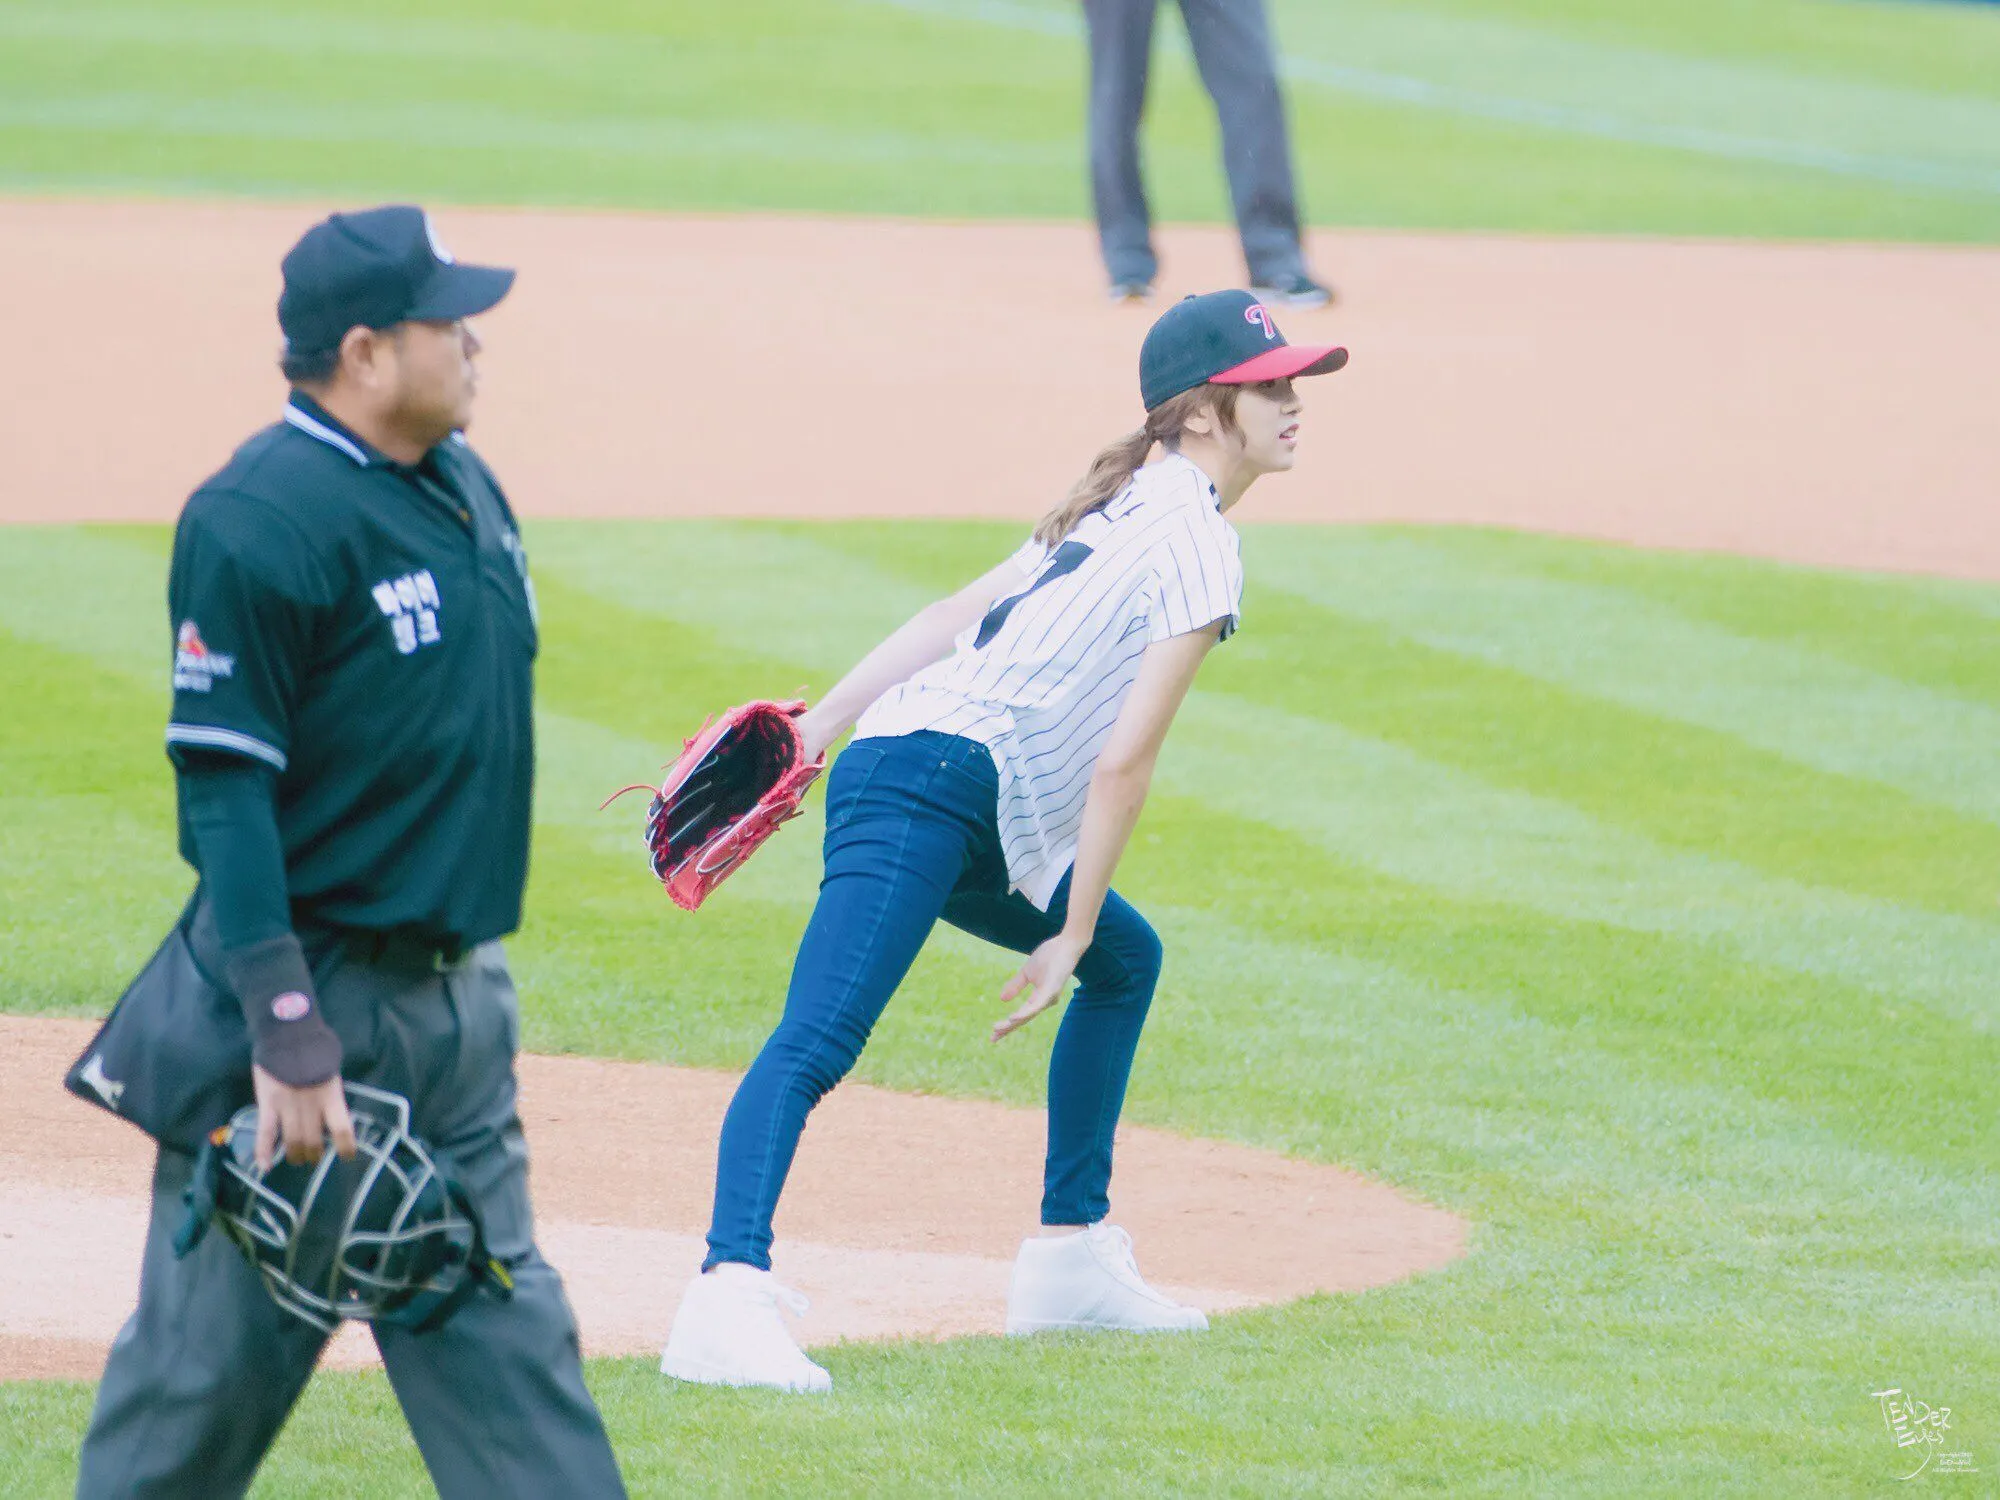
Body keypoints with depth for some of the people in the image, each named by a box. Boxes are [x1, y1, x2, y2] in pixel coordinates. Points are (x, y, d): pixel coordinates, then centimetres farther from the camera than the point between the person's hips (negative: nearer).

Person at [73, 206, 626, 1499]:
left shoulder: (466, 485, 10)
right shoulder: (257, 523, -17)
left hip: (457, 992, 8)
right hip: (320, 990, -8)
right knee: (219, 1353, -1)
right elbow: (223, 793, -19)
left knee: (502, 1342, 8)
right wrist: (288, 1037, -23)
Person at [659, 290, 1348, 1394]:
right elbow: (1122, 764, -11)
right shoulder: (1197, 545, -7)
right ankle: (728, 1294, -44)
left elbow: (956, 614, 18)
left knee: (1127, 960, 28)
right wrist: (1068, 939, -7)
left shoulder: (1119, 506, 22)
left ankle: (1071, 1260, 30)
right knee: (817, 1041, -26)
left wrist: (818, 727, 14)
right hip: (941, 777, -11)